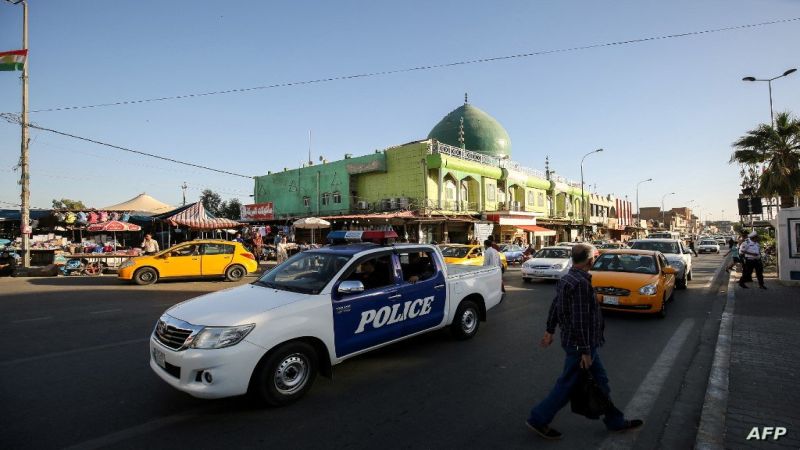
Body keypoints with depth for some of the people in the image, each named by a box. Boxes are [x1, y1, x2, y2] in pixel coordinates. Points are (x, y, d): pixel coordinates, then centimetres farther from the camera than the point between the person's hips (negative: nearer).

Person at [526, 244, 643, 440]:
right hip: (580, 344, -10)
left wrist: (550, 331, 21)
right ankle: (538, 418, 14)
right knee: (567, 384, 3)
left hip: (573, 340, 10)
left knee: (600, 379, 20)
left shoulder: (567, 278, 6)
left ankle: (615, 420, 35)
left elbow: (555, 306, 13)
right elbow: (580, 320, -26)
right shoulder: (581, 283, -25)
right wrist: (585, 351, -20)